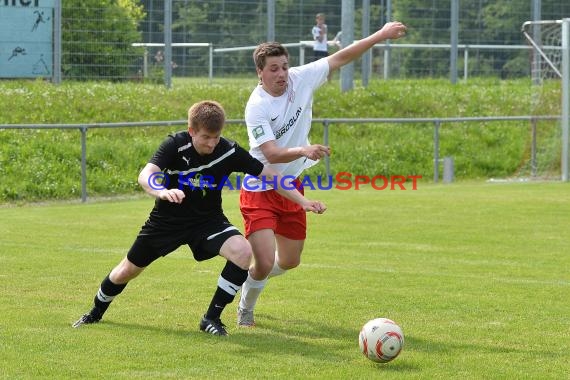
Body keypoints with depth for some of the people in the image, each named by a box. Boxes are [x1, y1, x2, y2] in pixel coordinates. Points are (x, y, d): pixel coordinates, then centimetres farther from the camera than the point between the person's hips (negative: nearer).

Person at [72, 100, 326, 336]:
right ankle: (96, 312, 43)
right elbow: (145, 176, -37)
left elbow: (269, 174, -9)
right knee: (127, 272, 11)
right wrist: (162, 192, -59)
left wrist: (302, 201, -14)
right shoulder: (176, 145, -24)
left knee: (243, 251, -27)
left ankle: (212, 318, -12)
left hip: (207, 220, 1)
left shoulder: (229, 152, -19)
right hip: (167, 219, -1)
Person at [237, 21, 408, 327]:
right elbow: (271, 154, -31)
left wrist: (380, 35, -6)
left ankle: (249, 279, 46)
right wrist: (304, 150, -48)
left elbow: (340, 58, -2)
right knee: (265, 262, -17)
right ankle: (245, 310, 12)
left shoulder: (301, 79, -9)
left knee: (290, 261, 16)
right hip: (259, 190, -6)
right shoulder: (257, 107, -23)